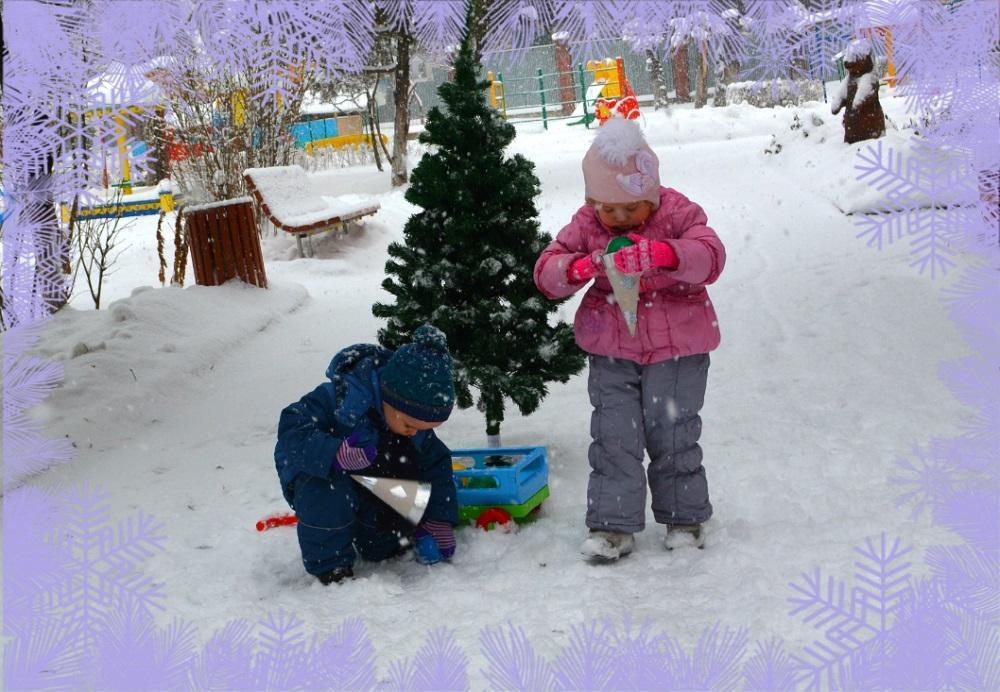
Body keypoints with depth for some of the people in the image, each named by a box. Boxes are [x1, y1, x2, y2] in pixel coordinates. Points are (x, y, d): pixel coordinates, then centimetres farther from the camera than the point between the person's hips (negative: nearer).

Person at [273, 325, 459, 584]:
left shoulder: (416, 418, -13)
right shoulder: (339, 398, -35)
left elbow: (436, 465, -3)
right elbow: (291, 431, -39)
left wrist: (439, 523, -9)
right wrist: (336, 454, -53)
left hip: (371, 479, 6)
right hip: (317, 475, -6)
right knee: (327, 496, -37)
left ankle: (378, 544, 23)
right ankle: (330, 566, -17)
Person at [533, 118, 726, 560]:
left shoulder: (678, 213, -8)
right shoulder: (586, 225, -1)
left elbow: (711, 257, -23)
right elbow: (546, 271, -3)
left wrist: (665, 254, -41)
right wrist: (578, 267, -26)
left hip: (677, 346, -2)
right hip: (611, 349, 2)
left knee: (673, 433, 5)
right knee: (613, 436, 0)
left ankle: (684, 517, 22)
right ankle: (612, 525, 7)